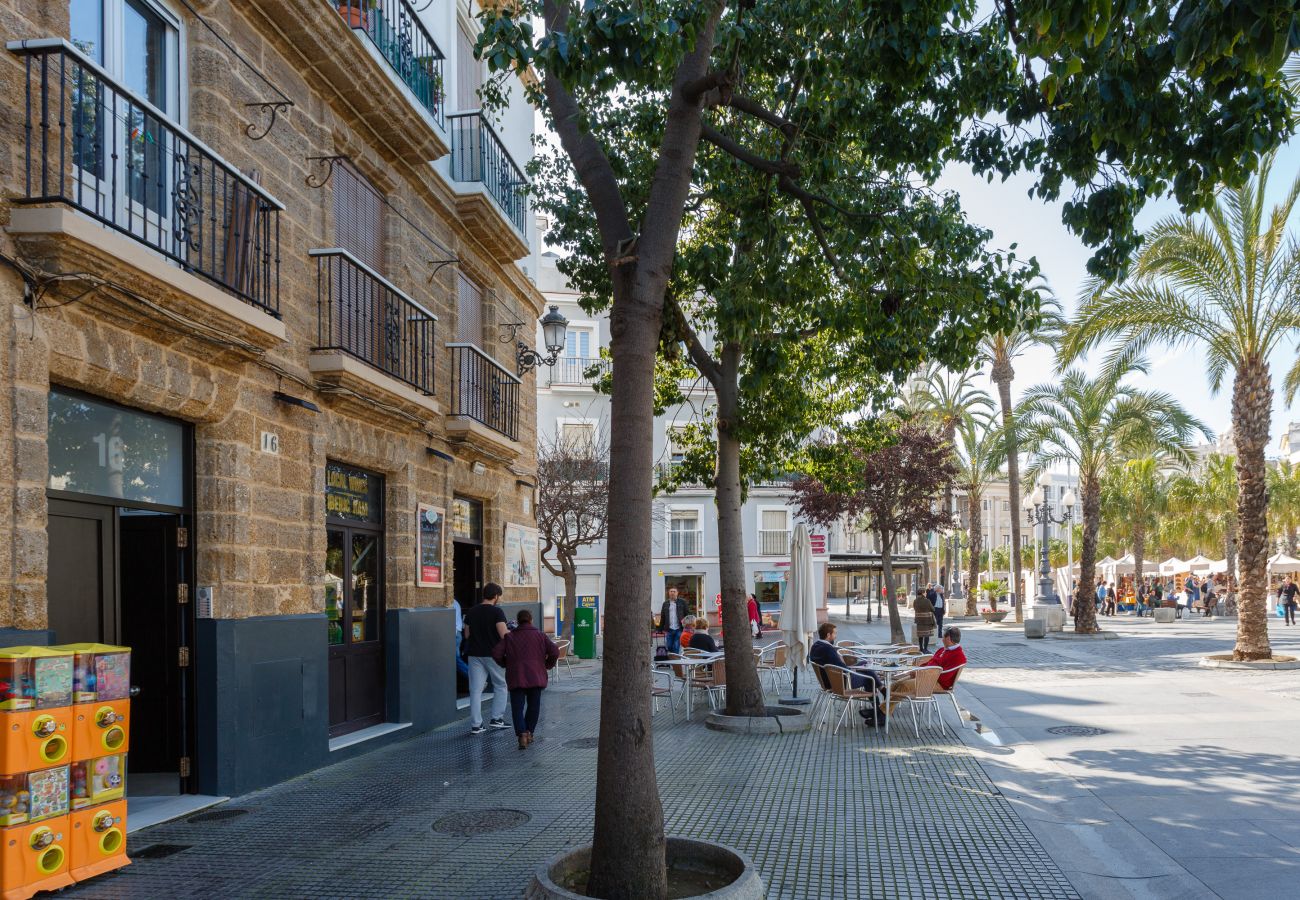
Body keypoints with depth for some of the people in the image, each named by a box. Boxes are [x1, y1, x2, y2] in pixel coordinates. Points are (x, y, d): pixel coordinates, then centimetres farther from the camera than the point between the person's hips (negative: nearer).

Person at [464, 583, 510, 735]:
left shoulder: (471, 612, 6)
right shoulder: (496, 612, -11)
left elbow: (467, 635, 12)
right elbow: (504, 634, -18)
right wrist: (511, 630, 1)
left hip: (475, 654, 4)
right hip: (493, 654, -4)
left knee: (476, 689, 4)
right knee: (500, 685, 14)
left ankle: (475, 725, 3)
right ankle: (496, 718, 12)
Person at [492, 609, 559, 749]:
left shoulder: (509, 637, 7)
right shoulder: (539, 636, 6)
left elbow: (496, 653, -3)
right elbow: (555, 651, -4)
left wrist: (506, 664, 13)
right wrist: (549, 664, 13)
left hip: (516, 678, -1)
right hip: (536, 677, 1)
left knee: (517, 708, 0)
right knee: (533, 705, 16)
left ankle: (522, 734, -17)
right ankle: (529, 732, 18)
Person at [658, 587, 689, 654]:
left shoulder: (682, 602, 6)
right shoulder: (665, 603, 13)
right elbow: (662, 617, 13)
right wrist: (661, 629, 9)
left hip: (679, 629, -2)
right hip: (669, 630, 2)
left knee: (677, 648, -5)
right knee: (669, 647, 2)